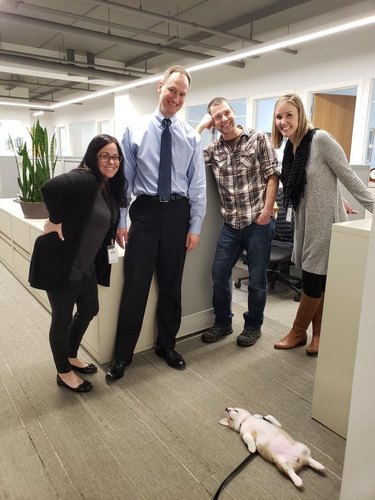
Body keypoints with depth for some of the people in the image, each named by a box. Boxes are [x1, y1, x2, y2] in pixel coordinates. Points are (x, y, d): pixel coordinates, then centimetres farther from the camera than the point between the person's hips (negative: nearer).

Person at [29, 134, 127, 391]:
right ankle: (64, 373, 29)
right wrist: (56, 222, -26)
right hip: (62, 262, -9)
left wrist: (118, 233, 4)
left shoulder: (110, 187, 9)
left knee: (89, 310, 21)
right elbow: (50, 187, -38)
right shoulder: (84, 179, -20)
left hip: (86, 264, 9)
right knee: (62, 318, 8)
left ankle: (71, 357, 44)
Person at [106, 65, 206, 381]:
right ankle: (123, 355, 16)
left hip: (178, 212, 2)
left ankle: (167, 345, 31)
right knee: (136, 283, 0)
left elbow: (198, 185, 4)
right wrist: (119, 220, -3)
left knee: (171, 284, 12)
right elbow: (124, 178, 2)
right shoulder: (135, 131, 3)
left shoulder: (191, 137, 5)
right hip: (145, 211, -1)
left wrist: (195, 226, -1)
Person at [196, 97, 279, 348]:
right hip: (231, 224, 4)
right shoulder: (214, 149, 8)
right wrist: (201, 126, 1)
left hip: (258, 221, -3)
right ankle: (223, 322, 27)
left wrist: (267, 210, -13)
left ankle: (253, 325, 27)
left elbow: (272, 175, -4)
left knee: (257, 278, 6)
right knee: (219, 273, 7)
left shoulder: (259, 138, -1)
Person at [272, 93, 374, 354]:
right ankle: (318, 335, 24)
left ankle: (298, 332, 21)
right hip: (306, 222, 7)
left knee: (313, 282, 4)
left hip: (325, 222, -7)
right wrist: (338, 201, 14)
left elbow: (349, 176, -14)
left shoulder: (320, 139, -15)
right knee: (319, 282, 13)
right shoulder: (290, 148, 8)